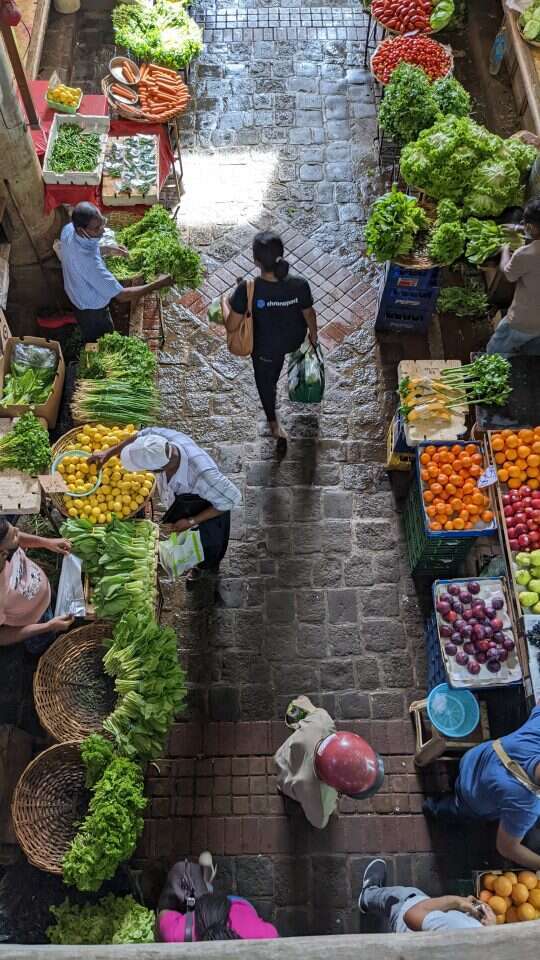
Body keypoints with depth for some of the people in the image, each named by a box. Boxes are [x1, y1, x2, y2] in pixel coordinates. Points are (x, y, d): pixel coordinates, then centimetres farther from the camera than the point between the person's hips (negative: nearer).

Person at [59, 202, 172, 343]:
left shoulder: (68, 229, -20)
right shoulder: (89, 262, -45)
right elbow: (121, 295, -38)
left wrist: (109, 250, -3)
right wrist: (157, 284, -33)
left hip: (76, 295, 7)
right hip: (92, 308, -7)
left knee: (88, 337, 33)